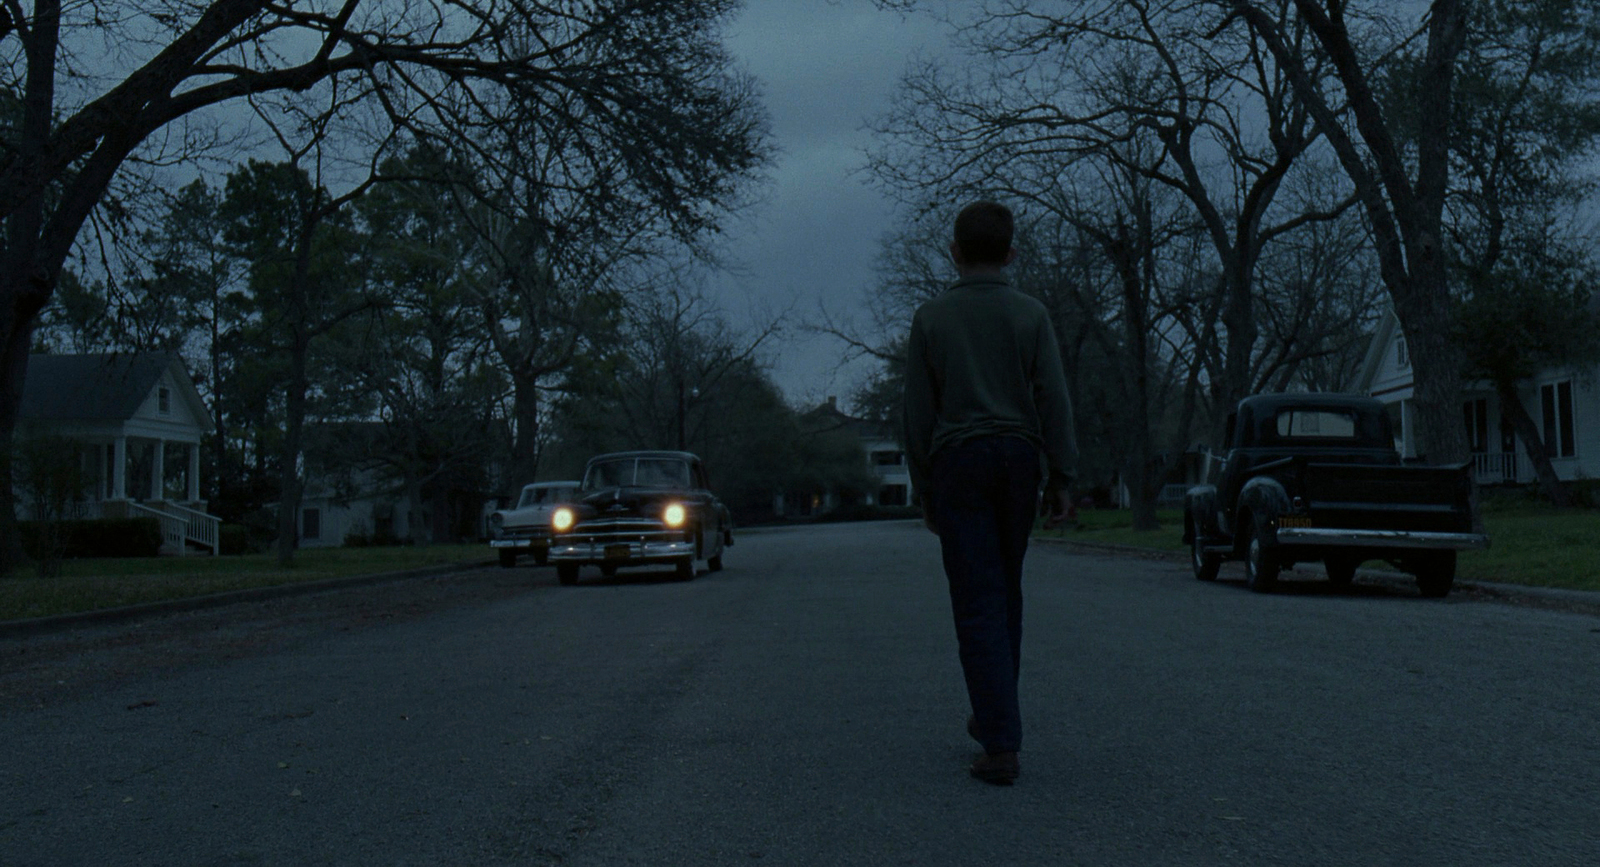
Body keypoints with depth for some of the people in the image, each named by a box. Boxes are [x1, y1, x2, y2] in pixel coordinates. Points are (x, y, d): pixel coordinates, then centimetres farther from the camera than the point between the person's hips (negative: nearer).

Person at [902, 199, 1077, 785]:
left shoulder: (931, 318, 2)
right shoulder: (1030, 314, 3)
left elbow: (918, 412, 2)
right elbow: (1054, 401, -3)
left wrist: (925, 489, 9)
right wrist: (1061, 479, 1)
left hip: (957, 462, -2)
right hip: (1018, 458, 2)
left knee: (979, 605, -4)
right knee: (1006, 594, 17)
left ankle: (1002, 746, -9)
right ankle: (993, 717, 29)